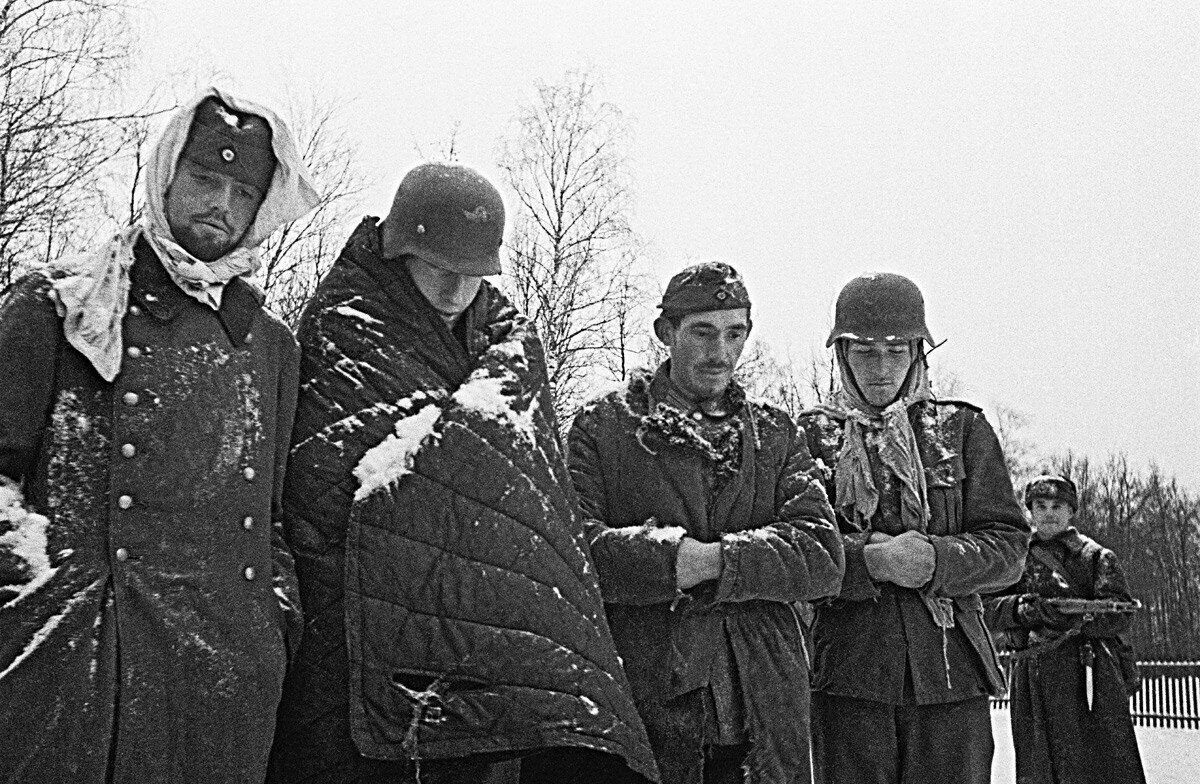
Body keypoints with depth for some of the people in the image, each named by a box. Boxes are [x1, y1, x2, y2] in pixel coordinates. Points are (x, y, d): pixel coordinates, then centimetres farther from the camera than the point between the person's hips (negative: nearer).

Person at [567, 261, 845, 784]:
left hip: (765, 707, 3)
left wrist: (715, 560, -14)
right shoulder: (601, 426, 4)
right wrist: (668, 556, -21)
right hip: (641, 707, -3)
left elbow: (823, 557, -2)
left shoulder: (776, 434, 13)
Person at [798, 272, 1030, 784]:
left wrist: (933, 560, -15)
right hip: (845, 673, -1)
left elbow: (1007, 548, 3)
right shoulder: (811, 436, 7)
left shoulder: (963, 429, 11)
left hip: (951, 669, 1)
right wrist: (870, 561, -18)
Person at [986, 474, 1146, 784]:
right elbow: (990, 609, 6)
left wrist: (1075, 619, -19)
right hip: (1033, 685, 3)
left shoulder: (1096, 557, 8)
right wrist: (1022, 608, -14)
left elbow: (1121, 614, -3)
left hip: (1087, 677, -3)